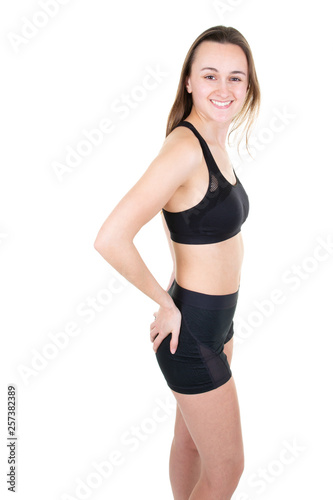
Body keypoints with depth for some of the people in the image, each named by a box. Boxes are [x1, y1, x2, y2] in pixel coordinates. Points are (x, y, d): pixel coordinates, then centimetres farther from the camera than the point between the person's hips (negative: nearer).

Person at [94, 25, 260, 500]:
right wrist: (166, 304, -20)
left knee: (190, 438, 26)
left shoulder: (216, 143, 3)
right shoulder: (183, 149, -26)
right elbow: (110, 239, -32)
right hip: (191, 329, -8)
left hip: (218, 318, 8)